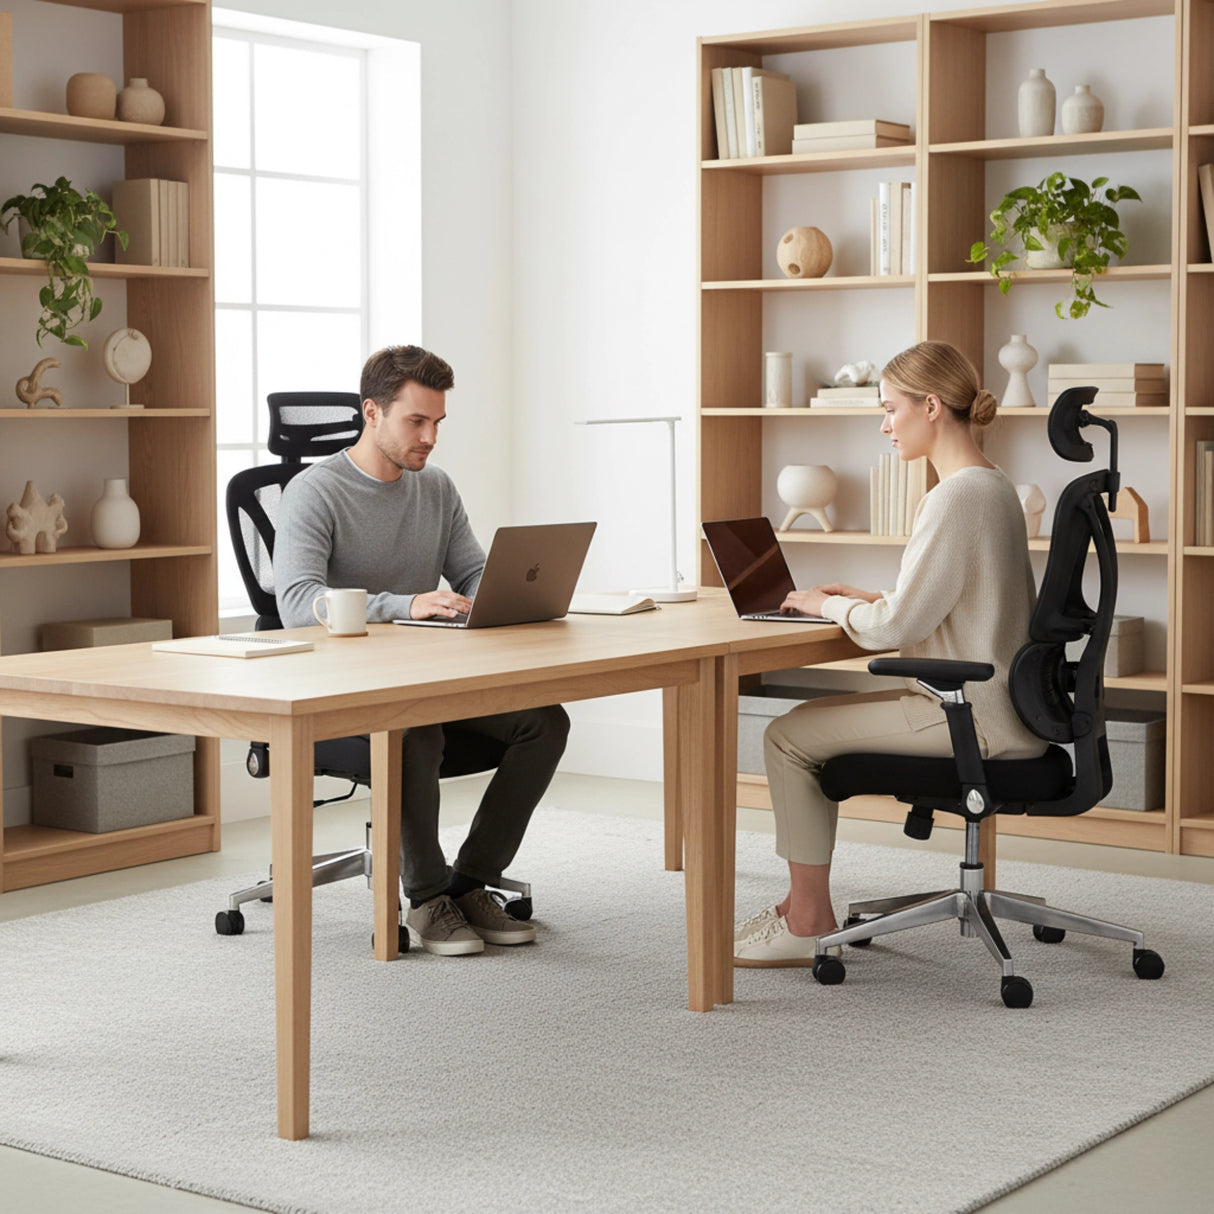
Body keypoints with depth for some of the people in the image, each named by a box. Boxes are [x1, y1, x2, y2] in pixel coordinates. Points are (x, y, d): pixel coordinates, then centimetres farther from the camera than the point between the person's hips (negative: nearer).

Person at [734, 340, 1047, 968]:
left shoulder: (959, 497, -19)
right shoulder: (991, 486, 13)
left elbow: (898, 625, -21)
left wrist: (829, 605, -3)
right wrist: (863, 598, 12)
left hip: (969, 718, -10)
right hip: (981, 704, 10)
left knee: (788, 737, -4)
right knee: (809, 721, 17)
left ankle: (807, 924, 5)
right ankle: (805, 903, 21)